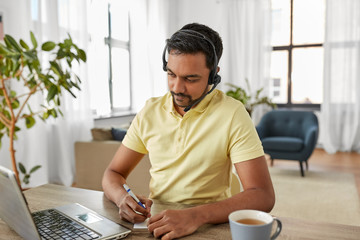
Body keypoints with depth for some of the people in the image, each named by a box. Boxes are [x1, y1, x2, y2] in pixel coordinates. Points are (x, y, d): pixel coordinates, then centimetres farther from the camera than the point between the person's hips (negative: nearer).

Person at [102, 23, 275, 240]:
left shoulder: (232, 114, -13)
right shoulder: (150, 112, 0)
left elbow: (263, 197, -18)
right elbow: (113, 174, 5)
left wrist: (196, 216, -32)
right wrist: (122, 197, -18)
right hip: (155, 222, 2)